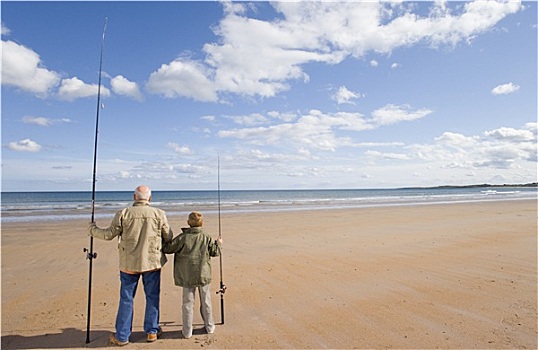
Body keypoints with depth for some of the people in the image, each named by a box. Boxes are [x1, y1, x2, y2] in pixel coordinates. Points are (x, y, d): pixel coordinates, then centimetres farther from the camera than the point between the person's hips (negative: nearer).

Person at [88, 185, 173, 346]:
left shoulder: (123, 213, -8)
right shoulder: (159, 214, -6)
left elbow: (109, 234, -1)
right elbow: (168, 238, 0)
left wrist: (92, 230, 18)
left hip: (129, 263, 0)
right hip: (152, 261, 0)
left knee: (126, 299, 12)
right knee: (152, 297, 13)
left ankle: (122, 336, 22)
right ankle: (152, 331, 24)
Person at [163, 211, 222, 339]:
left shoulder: (183, 237, -10)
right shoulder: (207, 238, -5)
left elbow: (168, 249, -6)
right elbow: (215, 252, 4)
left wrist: (163, 246, 16)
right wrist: (218, 243, 23)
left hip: (187, 275, -1)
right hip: (203, 274, 1)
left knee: (188, 302, 11)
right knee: (205, 301, 15)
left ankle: (187, 330, 18)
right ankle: (209, 326, 28)